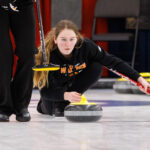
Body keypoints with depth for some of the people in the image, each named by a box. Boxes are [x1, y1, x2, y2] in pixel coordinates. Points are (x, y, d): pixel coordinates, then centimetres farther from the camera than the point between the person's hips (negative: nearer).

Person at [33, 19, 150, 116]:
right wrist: (65, 95, -52)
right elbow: (45, 90, -34)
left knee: (96, 67, -25)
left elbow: (113, 62, -24)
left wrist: (139, 78, -28)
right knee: (50, 110, -26)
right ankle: (43, 105, 13)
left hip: (74, 79, 3)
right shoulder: (48, 55, -37)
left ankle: (65, 103, -12)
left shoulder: (86, 46, -32)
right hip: (55, 85, -2)